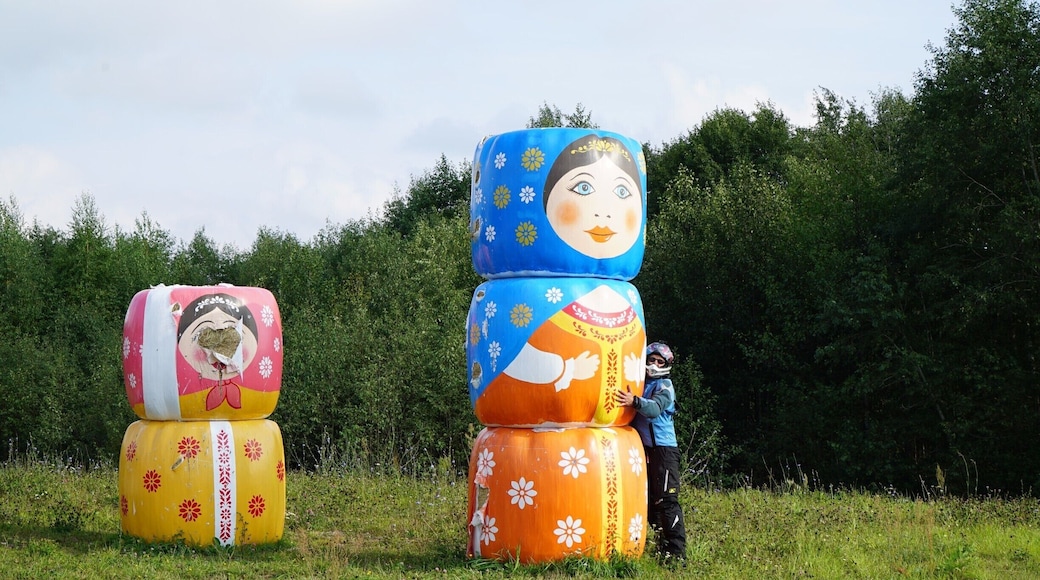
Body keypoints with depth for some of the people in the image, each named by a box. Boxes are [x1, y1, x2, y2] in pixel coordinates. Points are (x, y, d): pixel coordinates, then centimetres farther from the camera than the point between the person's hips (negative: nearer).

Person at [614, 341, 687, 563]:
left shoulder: (665, 386, -5)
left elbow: (655, 408, -25)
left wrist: (635, 401, -42)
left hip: (663, 448, -7)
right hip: (643, 448, 7)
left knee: (667, 500, -12)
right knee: (649, 501, 10)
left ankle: (677, 552, -13)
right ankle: (662, 546, 19)